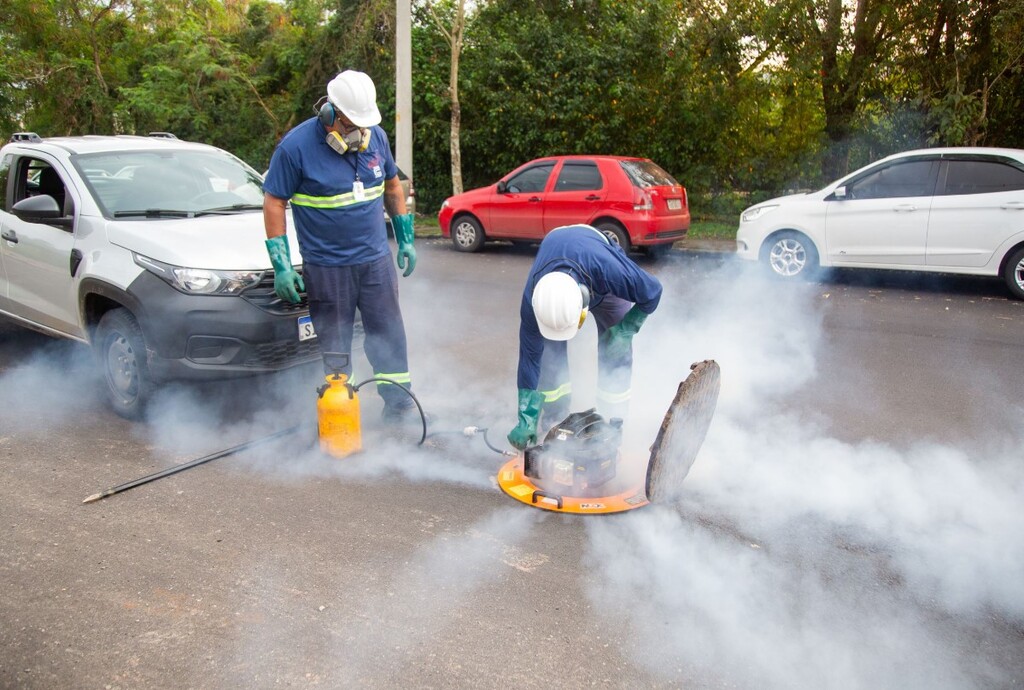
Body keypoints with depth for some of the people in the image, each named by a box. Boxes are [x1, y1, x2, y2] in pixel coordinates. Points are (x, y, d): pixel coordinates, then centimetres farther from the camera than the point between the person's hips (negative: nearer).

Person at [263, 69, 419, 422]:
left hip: (376, 260, 4)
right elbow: (274, 203, -8)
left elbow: (392, 186, 14)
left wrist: (406, 239, 14)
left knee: (389, 335, 8)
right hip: (326, 268, -3)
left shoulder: (376, 136, 1)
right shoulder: (296, 147, -12)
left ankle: (399, 406, 21)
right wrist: (281, 265, -11)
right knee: (335, 346, 6)